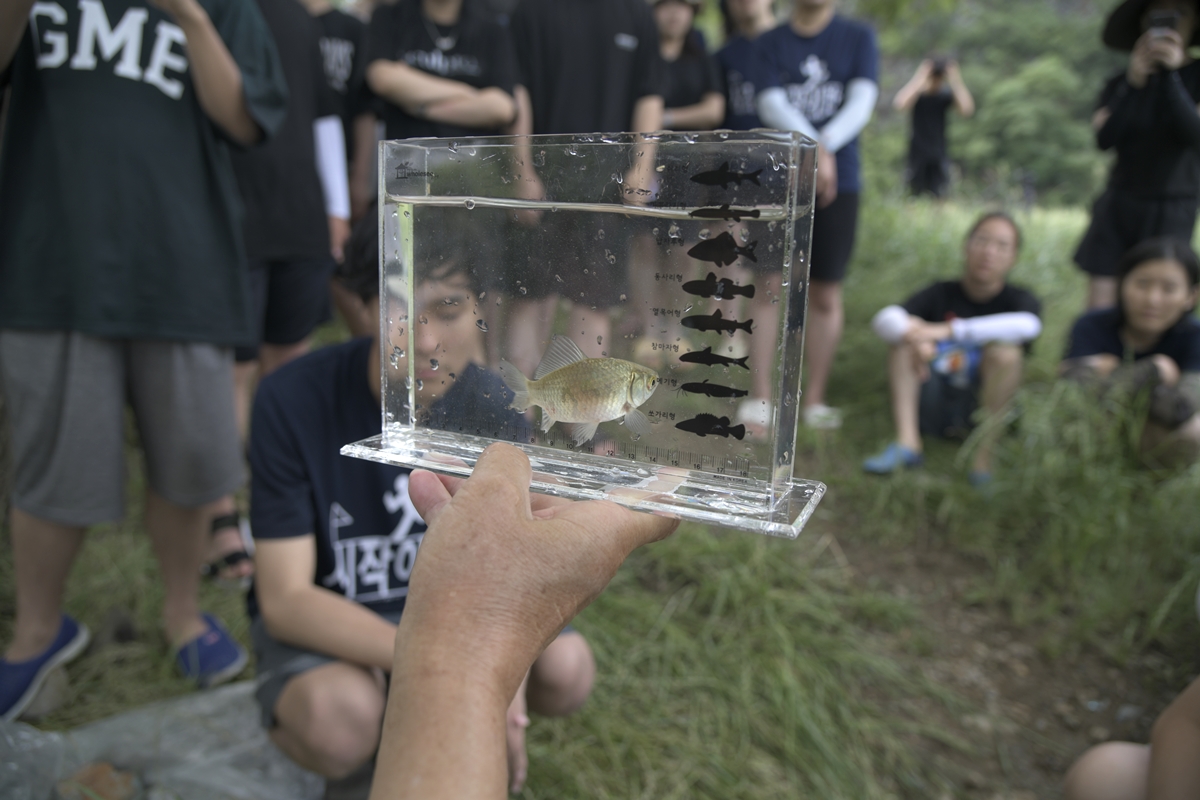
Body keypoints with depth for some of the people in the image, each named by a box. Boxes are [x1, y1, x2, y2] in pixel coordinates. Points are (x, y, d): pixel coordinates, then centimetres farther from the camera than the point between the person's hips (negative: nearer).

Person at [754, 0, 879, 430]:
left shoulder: (859, 37, 10)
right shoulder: (769, 43, 8)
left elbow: (862, 103, -4)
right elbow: (771, 104, -7)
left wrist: (824, 147, -21)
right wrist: (816, 148, -22)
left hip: (839, 184, 1)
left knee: (826, 294, 3)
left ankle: (814, 399, 13)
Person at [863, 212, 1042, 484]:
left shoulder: (1018, 300, -5)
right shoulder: (942, 294, 1)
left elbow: (1028, 324, -31)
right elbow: (884, 319, -13)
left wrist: (948, 330, -37)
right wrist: (916, 334, -35)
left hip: (983, 407, -2)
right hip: (932, 405, 3)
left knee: (1005, 351, -27)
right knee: (904, 331, -14)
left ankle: (984, 454, -20)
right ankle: (906, 442, -22)